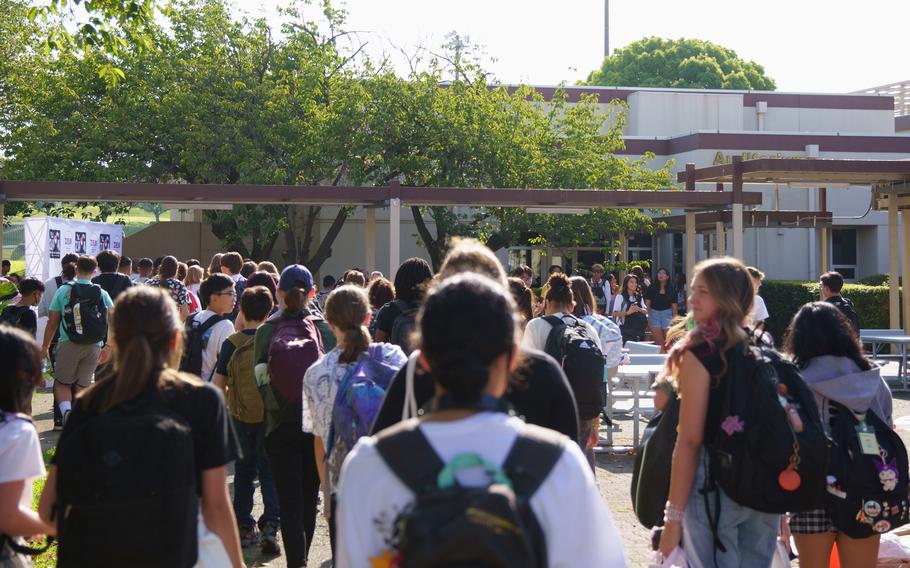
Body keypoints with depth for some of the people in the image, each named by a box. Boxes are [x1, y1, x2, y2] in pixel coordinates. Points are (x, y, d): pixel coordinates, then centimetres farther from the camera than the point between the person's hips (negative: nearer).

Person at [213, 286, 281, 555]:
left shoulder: (231, 344, -7)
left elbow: (218, 384, -4)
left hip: (240, 416, 1)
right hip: (271, 416, -1)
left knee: (244, 470, 15)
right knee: (270, 472, 7)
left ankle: (244, 527, 19)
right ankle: (269, 526, -6)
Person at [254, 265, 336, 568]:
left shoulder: (266, 330, -4)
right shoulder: (323, 327, -3)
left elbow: (260, 374, -3)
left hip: (280, 423, -1)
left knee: (289, 500, 0)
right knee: (309, 496, 17)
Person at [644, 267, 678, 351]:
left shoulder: (671, 290, 3)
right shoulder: (651, 289, 3)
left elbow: (674, 306, 3)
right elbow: (647, 304, 2)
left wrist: (674, 320, -2)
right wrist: (648, 318, -6)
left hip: (667, 314, 0)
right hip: (654, 314, 0)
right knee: (659, 342, -1)